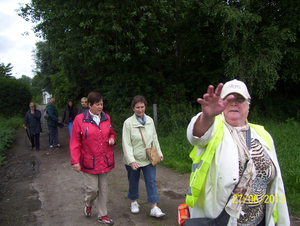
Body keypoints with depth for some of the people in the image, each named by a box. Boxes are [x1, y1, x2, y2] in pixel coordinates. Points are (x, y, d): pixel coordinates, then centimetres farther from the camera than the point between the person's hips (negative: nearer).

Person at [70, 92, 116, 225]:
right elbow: (75, 143, -6)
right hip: (89, 161, -4)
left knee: (104, 189, 12)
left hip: (105, 160, 4)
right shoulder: (79, 119, -7)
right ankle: (88, 205, 36)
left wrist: (112, 139, -4)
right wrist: (75, 161, -10)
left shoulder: (106, 118, 5)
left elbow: (111, 133, 20)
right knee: (92, 189, 0)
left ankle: (102, 215, 29)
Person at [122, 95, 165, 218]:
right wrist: (131, 161, -20)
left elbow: (154, 138, 11)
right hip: (134, 160, -3)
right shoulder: (128, 122, -12)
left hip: (148, 158, 3)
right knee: (133, 182, 13)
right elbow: (126, 143, -14)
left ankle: (154, 208, 9)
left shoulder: (150, 120, 2)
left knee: (151, 181, 2)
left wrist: (159, 153, 10)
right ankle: (134, 202, 37)